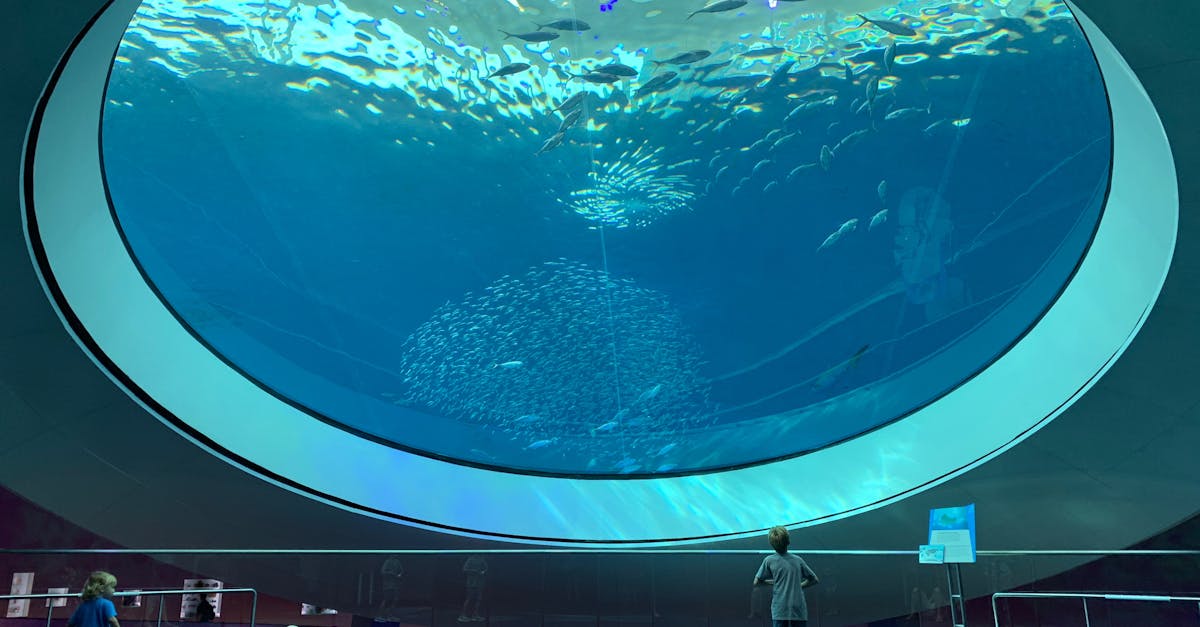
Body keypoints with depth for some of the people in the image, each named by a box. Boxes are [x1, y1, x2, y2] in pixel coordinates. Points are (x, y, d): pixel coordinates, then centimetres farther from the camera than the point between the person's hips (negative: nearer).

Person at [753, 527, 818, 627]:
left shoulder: (769, 560, -1)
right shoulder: (798, 560, 6)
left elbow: (756, 582, 5)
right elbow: (815, 580, 15)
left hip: (780, 611, -2)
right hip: (799, 610, 2)